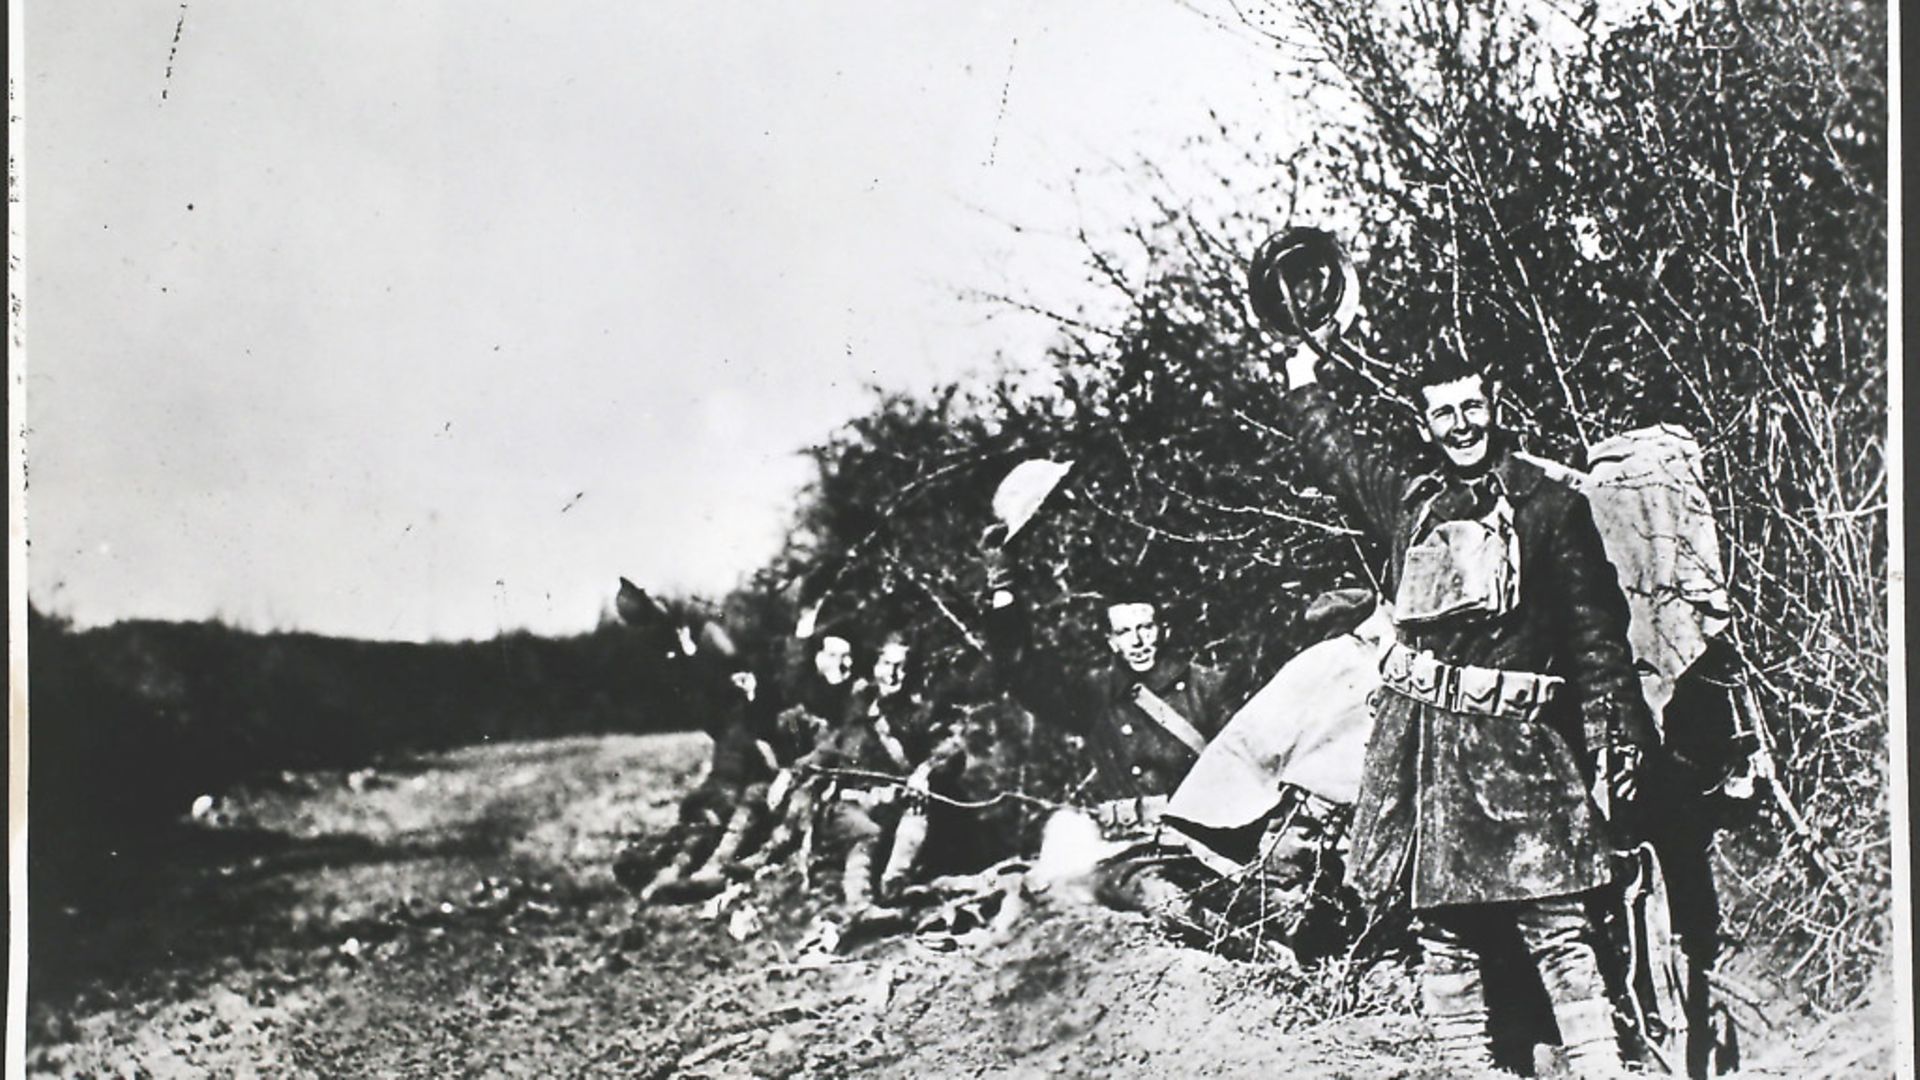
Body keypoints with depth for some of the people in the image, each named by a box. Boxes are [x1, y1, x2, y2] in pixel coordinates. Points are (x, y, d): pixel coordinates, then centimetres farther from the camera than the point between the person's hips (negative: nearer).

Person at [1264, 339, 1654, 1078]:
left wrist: (1615, 733, -2)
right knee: (1442, 933, 6)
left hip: (1517, 739, -4)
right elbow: (1331, 450, 32)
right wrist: (1302, 374, 37)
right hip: (1417, 736, 4)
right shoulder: (1405, 500, 14)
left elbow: (1595, 629, 3)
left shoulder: (1550, 506, 4)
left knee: (1556, 929, -9)